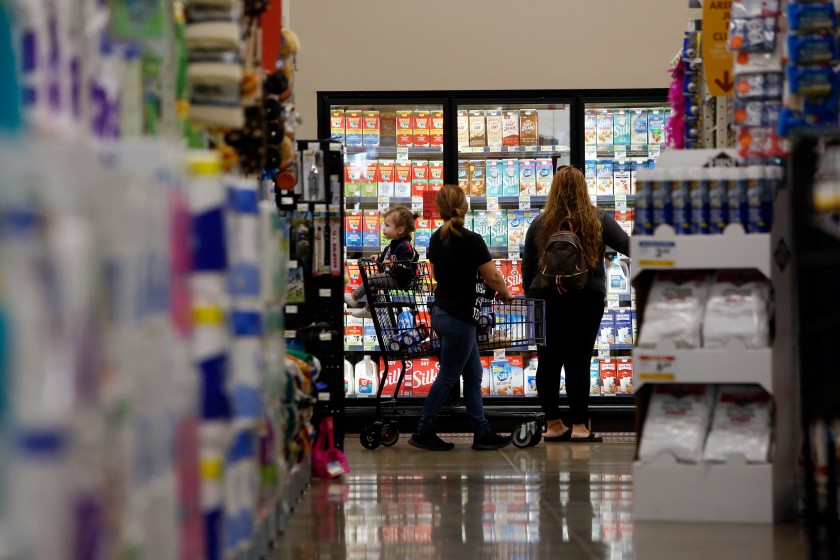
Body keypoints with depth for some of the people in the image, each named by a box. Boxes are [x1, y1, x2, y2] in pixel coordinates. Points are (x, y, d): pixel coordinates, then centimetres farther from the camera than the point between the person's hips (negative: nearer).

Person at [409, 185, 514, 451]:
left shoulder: (437, 239, 5)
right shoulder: (472, 241, -17)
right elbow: (493, 277, -10)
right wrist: (505, 293, 11)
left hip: (441, 311, 8)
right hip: (459, 317, -8)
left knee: (473, 375, 13)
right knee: (447, 377, 1)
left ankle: (482, 432, 15)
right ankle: (423, 433, 7)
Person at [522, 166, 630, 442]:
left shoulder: (540, 224, 3)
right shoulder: (598, 220, -2)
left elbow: (527, 268, 8)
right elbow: (627, 246, -5)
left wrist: (531, 296, 17)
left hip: (546, 298, 2)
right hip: (586, 300, -2)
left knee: (549, 362, 7)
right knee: (578, 361, -1)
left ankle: (553, 425, 13)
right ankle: (579, 427, -1)